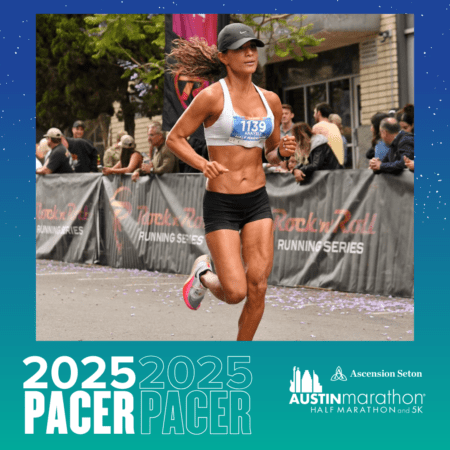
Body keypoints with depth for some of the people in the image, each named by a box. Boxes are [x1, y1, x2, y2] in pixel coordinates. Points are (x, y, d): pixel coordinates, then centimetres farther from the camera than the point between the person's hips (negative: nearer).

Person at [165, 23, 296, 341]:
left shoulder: (270, 100, 6)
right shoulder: (212, 96, -10)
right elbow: (174, 138, -4)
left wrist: (284, 151, -7)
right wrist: (202, 164, -22)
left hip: (258, 203, 4)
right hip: (221, 206, -4)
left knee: (258, 288, -5)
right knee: (235, 293, -9)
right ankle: (204, 274, 27)